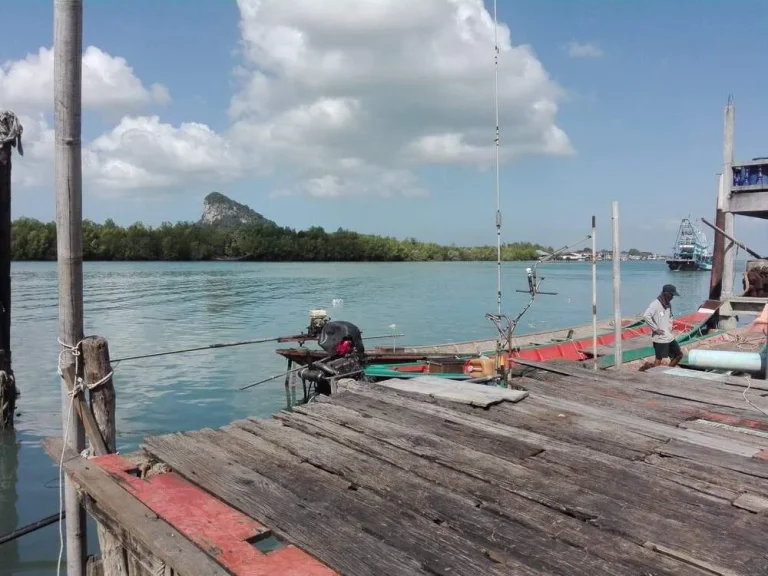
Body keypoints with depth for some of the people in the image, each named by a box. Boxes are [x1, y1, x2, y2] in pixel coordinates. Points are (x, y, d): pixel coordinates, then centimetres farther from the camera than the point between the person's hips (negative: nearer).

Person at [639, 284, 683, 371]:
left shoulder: (668, 304, 10)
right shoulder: (655, 304, -16)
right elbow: (646, 316, -29)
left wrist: (670, 327, 12)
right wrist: (655, 329, -21)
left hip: (669, 337, 9)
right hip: (660, 338, -9)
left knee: (679, 355, 15)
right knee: (659, 360, -8)